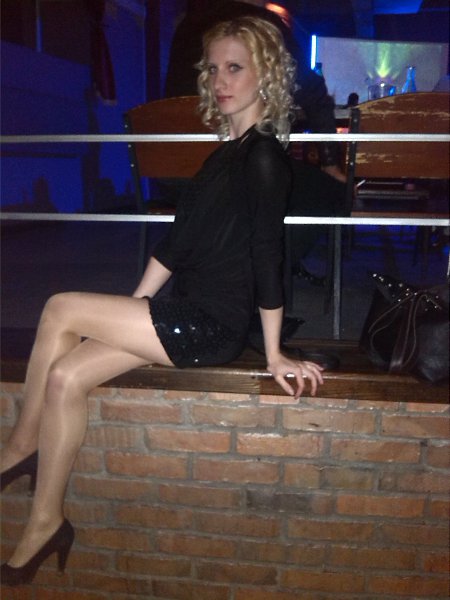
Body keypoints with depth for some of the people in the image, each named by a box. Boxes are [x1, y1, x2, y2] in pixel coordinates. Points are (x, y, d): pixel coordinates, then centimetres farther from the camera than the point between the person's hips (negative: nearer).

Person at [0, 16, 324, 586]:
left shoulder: (264, 156, -12)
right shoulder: (227, 150, 16)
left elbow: (267, 255, -15)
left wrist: (274, 354, -13)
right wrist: (132, 309, 14)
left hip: (212, 329, -8)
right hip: (183, 318, 8)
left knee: (61, 309, -13)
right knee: (64, 377, -6)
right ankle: (46, 523, 5)